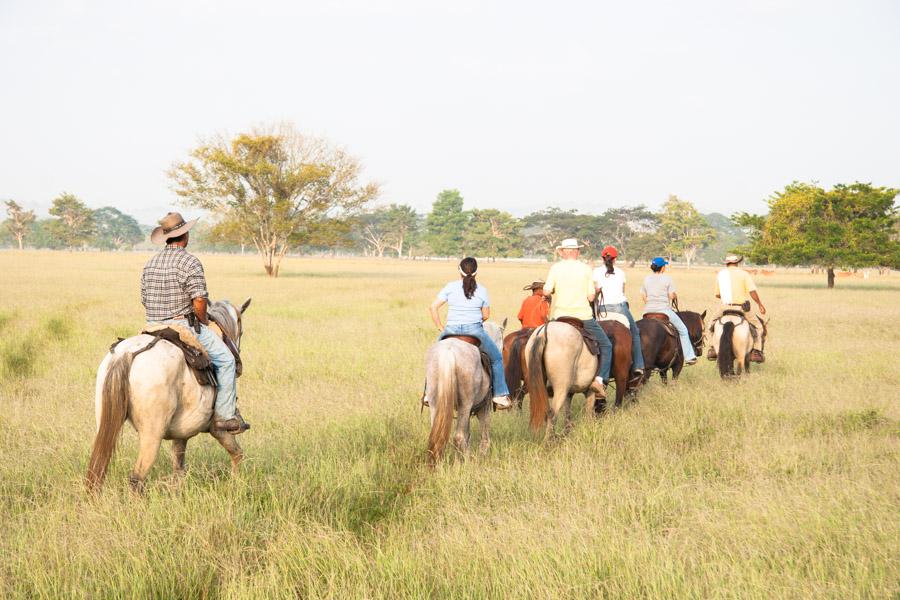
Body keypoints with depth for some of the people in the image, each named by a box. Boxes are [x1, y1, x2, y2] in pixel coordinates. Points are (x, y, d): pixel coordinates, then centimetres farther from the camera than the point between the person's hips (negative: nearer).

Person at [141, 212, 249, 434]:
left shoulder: (150, 264, 10)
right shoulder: (190, 262, -12)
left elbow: (144, 300, 14)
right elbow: (199, 301, -20)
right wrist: (204, 321, -2)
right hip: (184, 326, -7)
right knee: (225, 359, 3)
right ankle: (225, 415, -1)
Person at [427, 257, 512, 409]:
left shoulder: (450, 287, 1)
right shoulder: (482, 290, 1)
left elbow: (433, 307, -2)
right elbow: (486, 315, 5)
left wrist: (440, 327, 6)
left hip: (451, 330, 1)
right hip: (475, 330, -1)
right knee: (497, 358, 18)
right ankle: (500, 394, 13)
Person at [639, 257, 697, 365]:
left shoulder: (646, 279, 7)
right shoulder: (667, 279, -5)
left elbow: (643, 295, 7)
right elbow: (671, 295, -9)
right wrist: (676, 296, 12)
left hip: (648, 311, 4)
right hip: (664, 310, -4)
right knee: (683, 330, 10)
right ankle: (689, 356, 8)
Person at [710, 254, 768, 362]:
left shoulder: (720, 274, 7)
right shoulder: (743, 274, -4)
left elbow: (717, 294, 12)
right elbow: (752, 292, -13)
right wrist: (760, 305, -2)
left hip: (725, 308, 3)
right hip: (742, 308, -3)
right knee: (758, 326, 13)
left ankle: (712, 349, 16)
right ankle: (756, 351, 0)